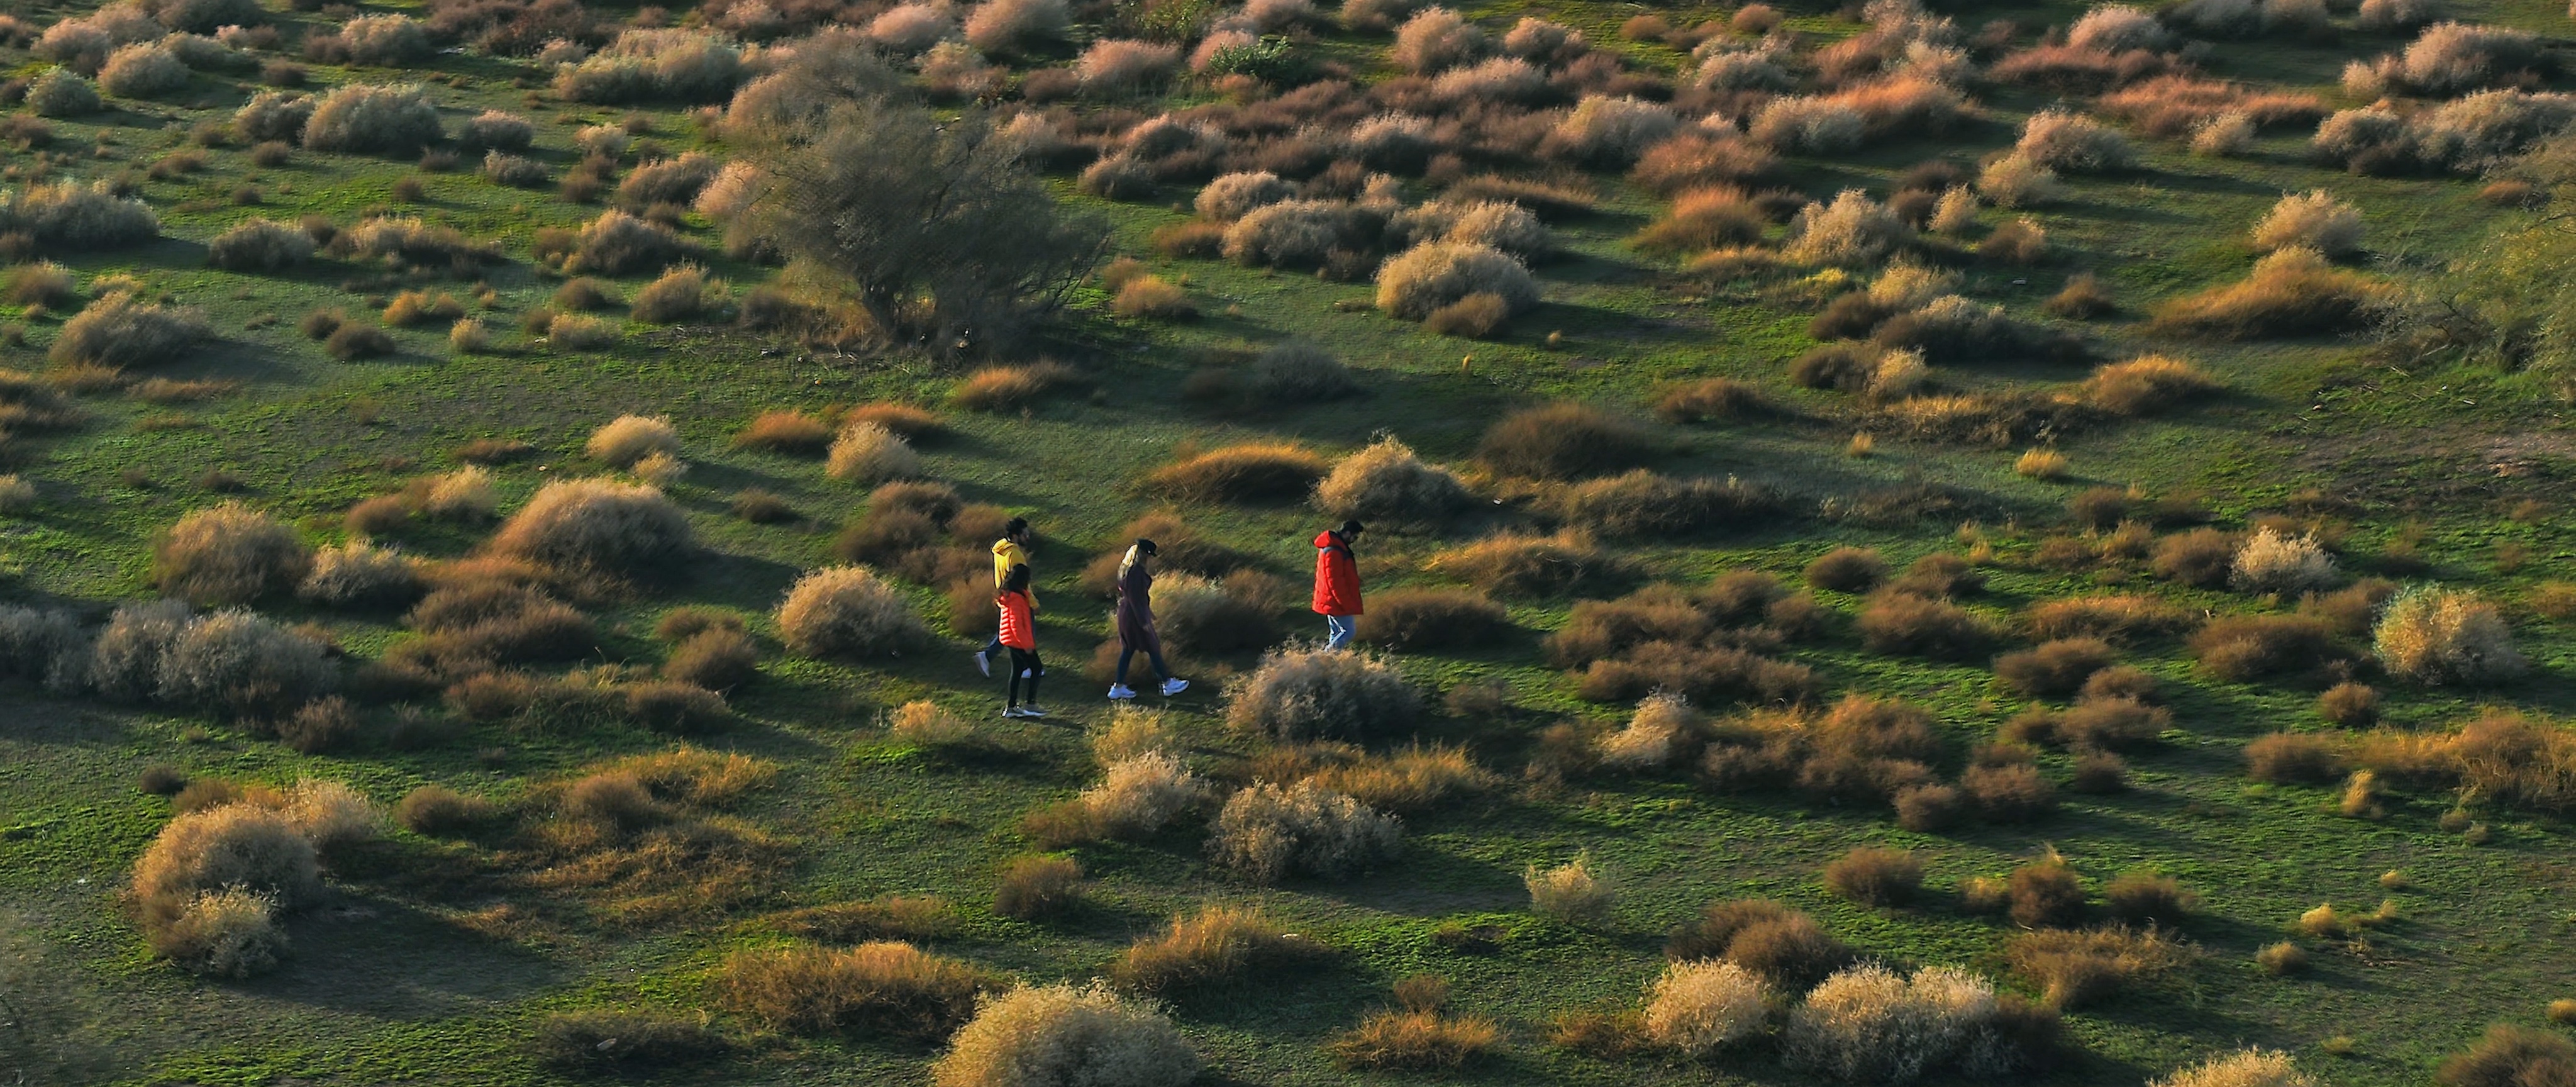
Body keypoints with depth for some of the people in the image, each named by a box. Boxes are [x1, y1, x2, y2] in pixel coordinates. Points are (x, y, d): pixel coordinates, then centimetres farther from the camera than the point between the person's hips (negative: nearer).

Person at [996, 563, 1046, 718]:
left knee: (1017, 671, 15)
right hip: (1017, 640, -10)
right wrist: (1027, 644, -20)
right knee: (1037, 668, -1)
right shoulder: (1016, 598, -22)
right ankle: (1030, 705, 0)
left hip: (1012, 640, 10)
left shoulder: (1008, 595, 9)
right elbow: (1016, 624, -24)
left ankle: (1011, 706, 19)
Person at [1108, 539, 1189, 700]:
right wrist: (1144, 622, -18)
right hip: (1136, 615, -9)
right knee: (1154, 649, 6)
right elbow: (1136, 598, -24)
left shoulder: (1127, 568, 5)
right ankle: (1168, 684, 20)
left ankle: (1119, 687, 20)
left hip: (1125, 613, 9)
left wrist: (1148, 612, 25)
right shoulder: (1136, 572, -26)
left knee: (1128, 650, 17)